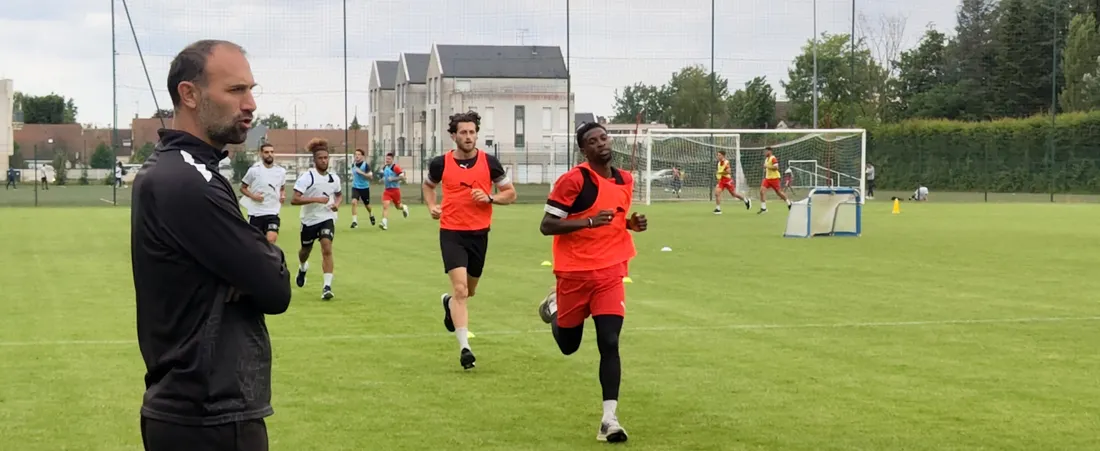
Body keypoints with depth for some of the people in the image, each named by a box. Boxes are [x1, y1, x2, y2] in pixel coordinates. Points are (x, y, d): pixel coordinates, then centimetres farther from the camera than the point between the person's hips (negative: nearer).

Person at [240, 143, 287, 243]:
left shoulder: (281, 171, 4)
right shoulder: (254, 170, -5)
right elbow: (243, 188, 4)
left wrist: (283, 196, -2)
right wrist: (253, 196, -14)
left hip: (272, 212, 1)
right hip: (255, 212, -1)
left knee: (271, 240, -18)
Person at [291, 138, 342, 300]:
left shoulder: (334, 178, 1)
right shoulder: (307, 177, -16)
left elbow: (339, 194, 22)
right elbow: (294, 200, -23)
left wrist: (337, 203, -1)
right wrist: (316, 199, -30)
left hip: (327, 218, 1)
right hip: (309, 220, -1)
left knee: (327, 249, -19)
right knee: (306, 250, 18)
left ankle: (327, 286, -20)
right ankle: (302, 268, 55)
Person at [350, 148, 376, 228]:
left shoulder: (366, 165, -13)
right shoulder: (353, 165, 3)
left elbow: (370, 176, -19)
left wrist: (361, 173, -26)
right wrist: (353, 178, 9)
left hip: (364, 188, -3)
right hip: (355, 187, 3)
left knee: (366, 204, 15)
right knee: (354, 202, -21)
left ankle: (371, 215, 48)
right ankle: (354, 221, -21)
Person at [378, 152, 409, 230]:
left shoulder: (396, 167, -13)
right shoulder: (384, 168, 9)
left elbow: (402, 177, -18)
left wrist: (392, 179, -22)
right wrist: (383, 180, 9)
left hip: (395, 189, -4)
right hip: (387, 190, 4)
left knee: (398, 206, 14)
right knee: (385, 206, -14)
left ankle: (404, 207, 51)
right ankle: (384, 223, -21)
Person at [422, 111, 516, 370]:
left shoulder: (489, 162, -4)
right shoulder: (441, 164, -3)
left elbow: (510, 193, 3)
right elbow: (428, 185, 19)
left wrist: (489, 198, -15)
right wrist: (432, 207, 1)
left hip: (479, 234, 3)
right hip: (452, 233, -2)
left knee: (469, 291, 18)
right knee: (460, 290, -16)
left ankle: (449, 302, 55)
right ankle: (464, 348, -16)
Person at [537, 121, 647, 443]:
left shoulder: (625, 180, 6)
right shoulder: (573, 180, -14)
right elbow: (546, 226, -15)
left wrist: (633, 224, 1)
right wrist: (589, 221, -26)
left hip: (610, 274, 3)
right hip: (575, 274, -3)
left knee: (609, 343, -11)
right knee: (568, 345, 14)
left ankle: (609, 419, -10)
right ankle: (554, 307, 49)